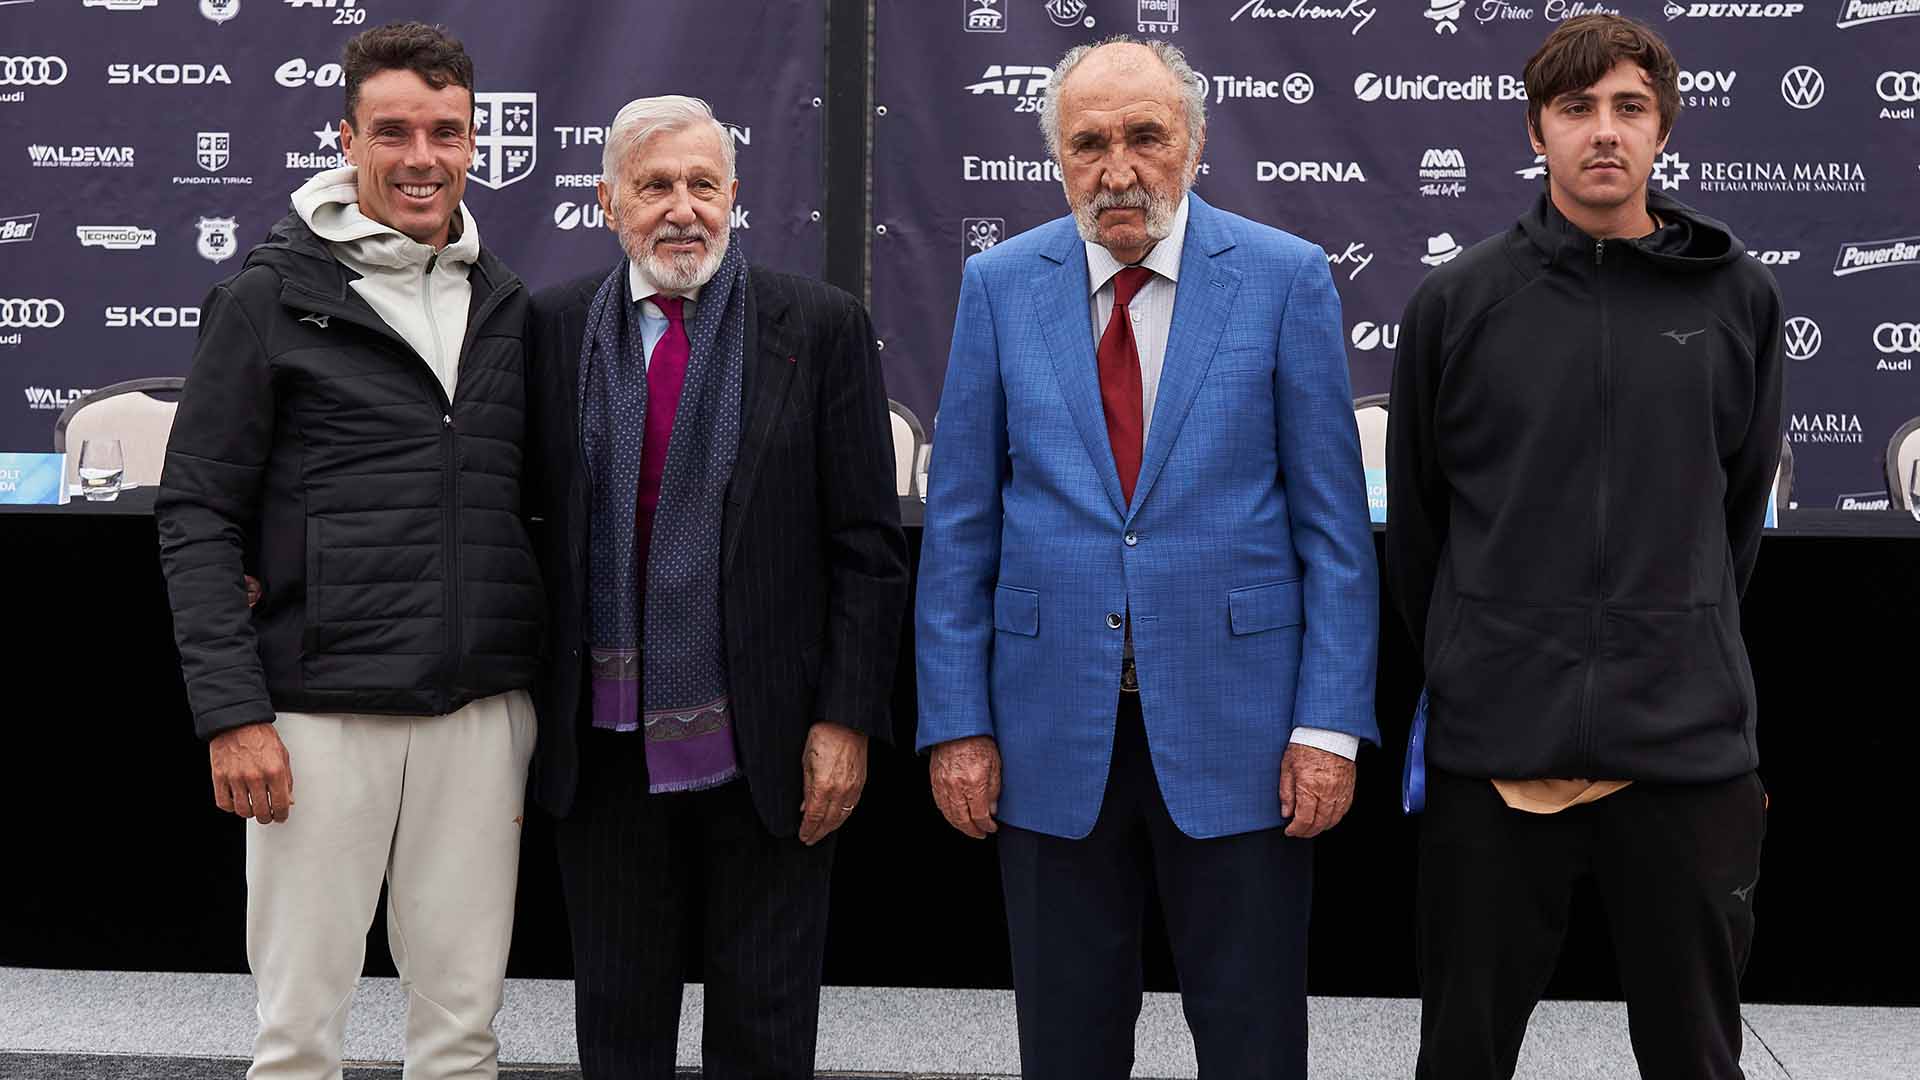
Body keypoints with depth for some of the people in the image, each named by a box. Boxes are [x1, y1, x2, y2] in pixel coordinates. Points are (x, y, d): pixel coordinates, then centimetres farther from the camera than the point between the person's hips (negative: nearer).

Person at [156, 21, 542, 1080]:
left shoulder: (509, 308, 11)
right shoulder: (269, 298, -1)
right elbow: (197, 514, -3)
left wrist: (547, 704, 13)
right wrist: (233, 713, -12)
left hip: (482, 714, 4)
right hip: (320, 713, -3)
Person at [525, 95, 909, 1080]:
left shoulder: (820, 326, -2)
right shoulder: (553, 328, 4)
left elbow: (868, 545, -2)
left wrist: (846, 719, -7)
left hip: (769, 746, -2)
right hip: (604, 751, 2)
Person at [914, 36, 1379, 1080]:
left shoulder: (1286, 277, -1)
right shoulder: (999, 285, 4)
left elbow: (1334, 524, -1)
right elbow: (958, 525, 5)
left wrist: (1330, 723, -7)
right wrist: (956, 722, 0)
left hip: (1236, 728, -1)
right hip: (1053, 730, 2)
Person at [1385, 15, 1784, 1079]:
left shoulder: (1737, 297, 2)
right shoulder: (1458, 301, 0)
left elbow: (1740, 503, 13)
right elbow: (1414, 518, 8)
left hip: (1688, 742, 1)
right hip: (1494, 744, 0)